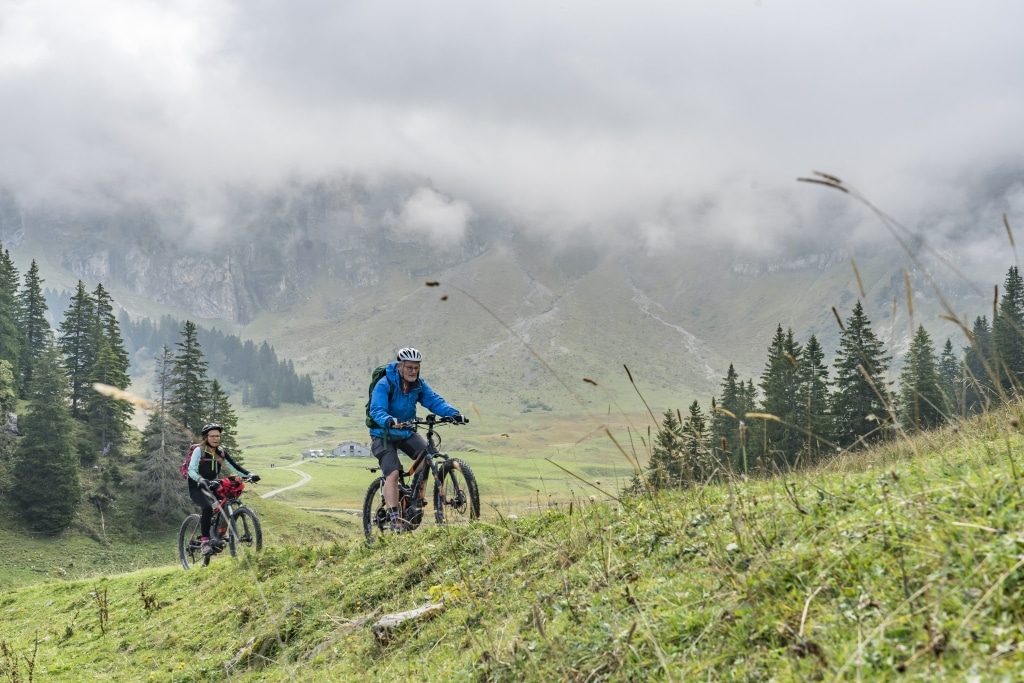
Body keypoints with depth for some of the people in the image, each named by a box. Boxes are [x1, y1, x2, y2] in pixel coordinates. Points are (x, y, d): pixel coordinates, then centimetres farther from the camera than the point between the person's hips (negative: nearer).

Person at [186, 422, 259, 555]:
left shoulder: (221, 452, 4)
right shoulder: (199, 451, -11)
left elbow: (234, 467, -1)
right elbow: (191, 470, -22)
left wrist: (249, 474, -18)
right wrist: (200, 480, -42)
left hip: (212, 487, 6)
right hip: (197, 488, -6)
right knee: (208, 507, -32)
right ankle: (205, 541, -28)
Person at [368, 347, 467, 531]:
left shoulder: (419, 384, -5)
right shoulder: (384, 384, -20)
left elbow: (434, 400, -15)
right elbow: (377, 410, -32)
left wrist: (453, 414, -33)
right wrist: (390, 421, -53)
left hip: (407, 433, 5)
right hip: (383, 435, -5)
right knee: (392, 473, -20)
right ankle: (394, 518, -17)